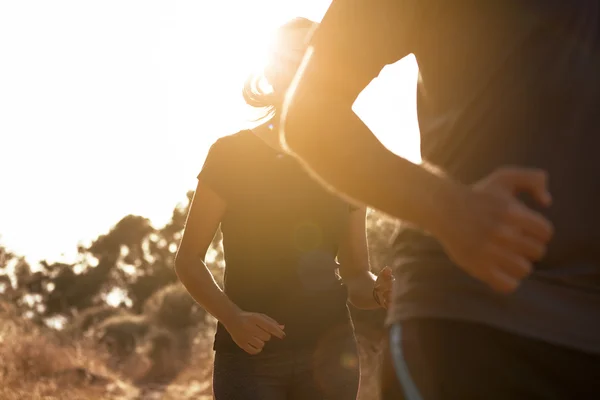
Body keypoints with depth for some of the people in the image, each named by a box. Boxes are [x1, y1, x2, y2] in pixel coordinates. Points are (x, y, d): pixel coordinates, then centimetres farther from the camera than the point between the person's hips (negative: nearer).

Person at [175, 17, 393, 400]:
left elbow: (356, 274, 13)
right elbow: (188, 259, -1)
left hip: (330, 354, 3)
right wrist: (231, 317, -19)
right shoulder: (232, 153, 0)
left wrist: (377, 290, -11)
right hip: (250, 356, -3)